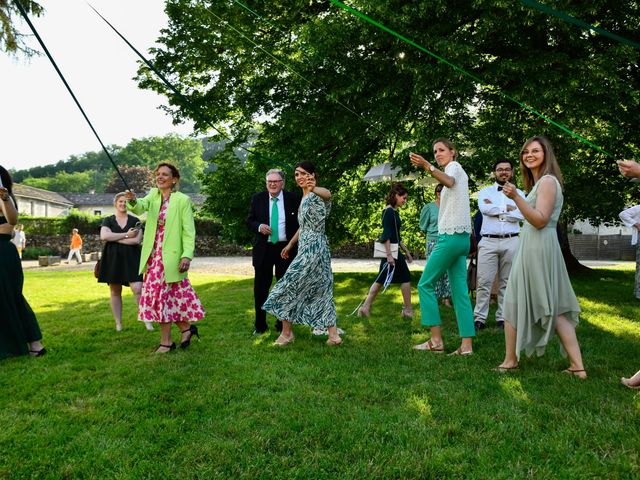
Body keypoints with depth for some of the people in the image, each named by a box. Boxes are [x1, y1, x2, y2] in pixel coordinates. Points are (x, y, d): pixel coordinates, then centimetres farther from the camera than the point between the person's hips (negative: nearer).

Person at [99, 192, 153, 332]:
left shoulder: (135, 221, 6)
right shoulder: (108, 220, 8)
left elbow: (137, 240, -9)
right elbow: (103, 236, -11)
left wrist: (114, 238, -9)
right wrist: (126, 235, -11)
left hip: (131, 259, -1)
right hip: (113, 259, 1)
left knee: (137, 289, -12)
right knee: (115, 291, 5)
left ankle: (147, 320, -3)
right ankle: (118, 323, 15)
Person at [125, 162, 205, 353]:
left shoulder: (183, 200, -8)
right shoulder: (153, 195, 7)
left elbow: (189, 231, -11)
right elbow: (141, 207, -13)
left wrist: (187, 255, -19)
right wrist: (133, 200, -36)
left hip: (171, 256, -5)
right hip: (153, 255, 6)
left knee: (163, 295, -1)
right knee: (168, 296, 11)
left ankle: (166, 341, 14)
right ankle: (186, 328, 29)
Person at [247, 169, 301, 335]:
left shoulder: (293, 198, -1)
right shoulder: (257, 198, 2)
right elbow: (249, 221, 7)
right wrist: (259, 227, -14)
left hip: (286, 249, 0)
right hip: (263, 249, 1)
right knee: (261, 288, 5)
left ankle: (282, 324, 24)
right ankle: (260, 325, 19)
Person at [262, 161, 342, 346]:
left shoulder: (315, 195, -14)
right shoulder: (305, 197, 16)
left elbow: (327, 194, -40)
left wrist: (314, 189, -62)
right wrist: (290, 244, 30)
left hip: (312, 249, -10)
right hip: (308, 248, 10)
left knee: (289, 286, -2)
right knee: (321, 291, 10)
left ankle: (286, 333, 10)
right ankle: (333, 334, 14)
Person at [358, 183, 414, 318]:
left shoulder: (394, 212, 15)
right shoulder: (389, 211, -14)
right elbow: (386, 234, -20)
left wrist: (405, 251, 22)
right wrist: (389, 255, -25)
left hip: (392, 250, 9)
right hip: (390, 251, -9)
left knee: (381, 280, 8)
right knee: (406, 278, 2)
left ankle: (365, 308, 9)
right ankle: (408, 310, 12)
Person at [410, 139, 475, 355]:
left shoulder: (454, 166, -3)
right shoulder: (460, 172, 26)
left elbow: (449, 182, -29)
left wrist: (427, 167, -45)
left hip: (451, 236, -10)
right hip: (462, 237, 10)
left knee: (425, 284, -5)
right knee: (460, 291, 3)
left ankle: (436, 340, -5)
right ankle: (467, 344, 1)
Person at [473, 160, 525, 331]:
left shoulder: (519, 194, 13)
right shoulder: (485, 191, 11)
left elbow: (521, 215, -5)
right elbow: (484, 208, -11)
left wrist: (494, 209, -6)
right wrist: (507, 208, -3)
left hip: (511, 242, 2)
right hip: (488, 242, -1)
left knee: (507, 282, 6)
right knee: (484, 282, -5)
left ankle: (502, 318, 14)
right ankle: (479, 318, 1)